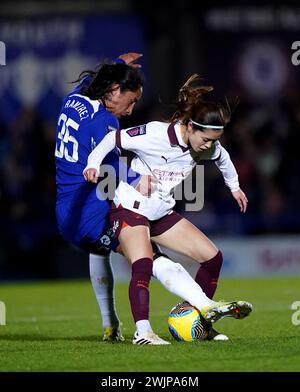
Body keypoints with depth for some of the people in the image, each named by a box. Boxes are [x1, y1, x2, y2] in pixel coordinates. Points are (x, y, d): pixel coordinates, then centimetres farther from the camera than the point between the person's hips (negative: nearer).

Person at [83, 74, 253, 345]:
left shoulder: (209, 146, -6)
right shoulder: (154, 135, -26)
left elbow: (222, 157, 19)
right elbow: (113, 139, -13)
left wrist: (234, 186, 32)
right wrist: (93, 164, -24)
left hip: (162, 214, 7)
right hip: (130, 209, -7)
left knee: (213, 257, 2)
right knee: (143, 266, -29)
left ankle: (205, 311, 18)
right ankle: (142, 331, -31)